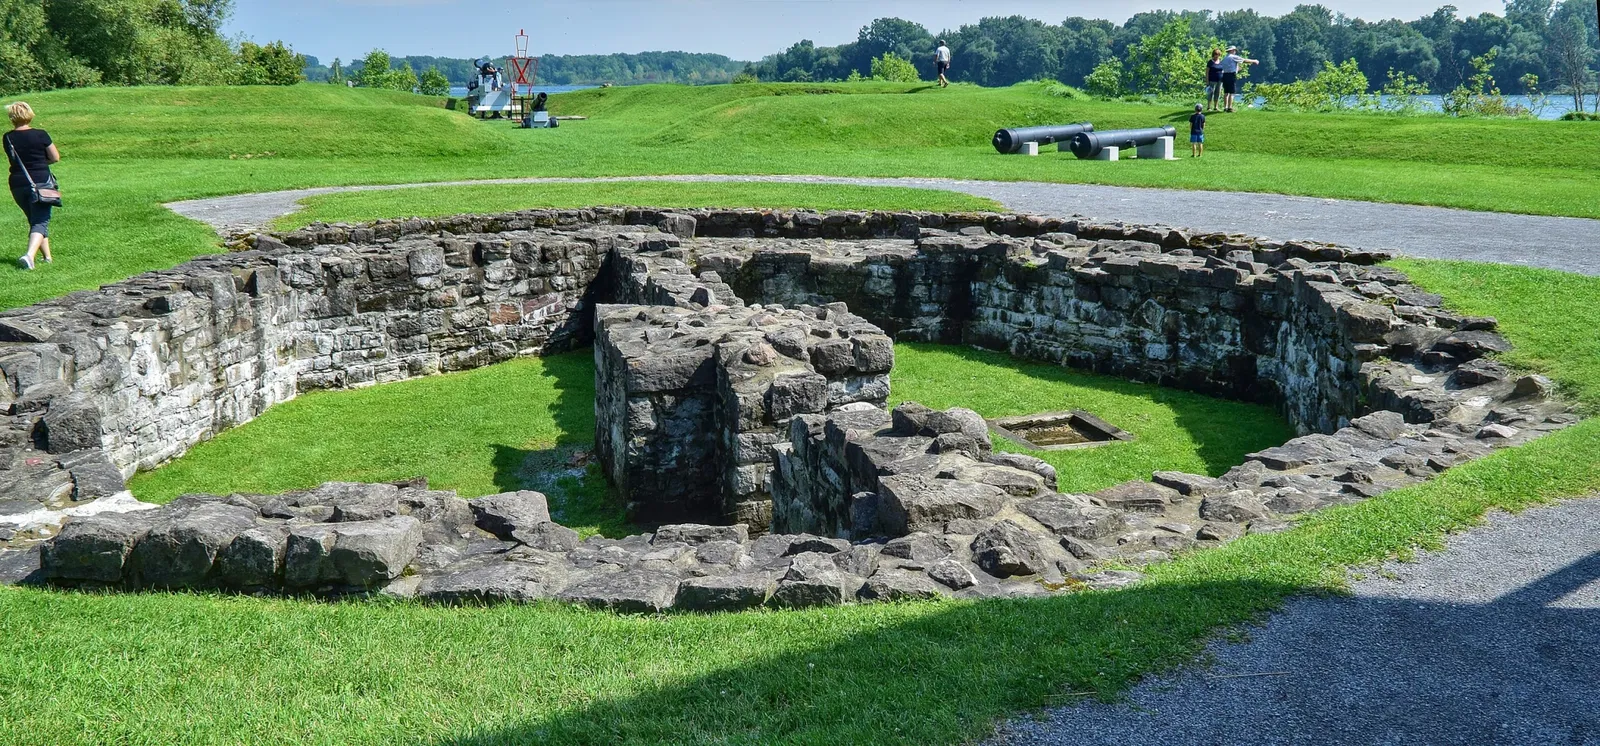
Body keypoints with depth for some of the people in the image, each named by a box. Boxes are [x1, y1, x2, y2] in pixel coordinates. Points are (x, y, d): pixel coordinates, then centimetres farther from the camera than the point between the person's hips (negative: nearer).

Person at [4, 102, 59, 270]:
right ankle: (30, 255, -26)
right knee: (40, 222, -5)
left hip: (17, 185, 4)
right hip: (41, 182, -4)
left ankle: (47, 256, 23)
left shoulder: (7, 138, 2)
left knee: (34, 220, 20)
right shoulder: (40, 135, -9)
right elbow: (55, 157, -1)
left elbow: (13, 159, 15)